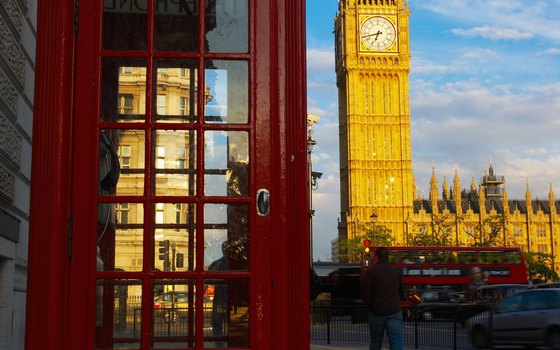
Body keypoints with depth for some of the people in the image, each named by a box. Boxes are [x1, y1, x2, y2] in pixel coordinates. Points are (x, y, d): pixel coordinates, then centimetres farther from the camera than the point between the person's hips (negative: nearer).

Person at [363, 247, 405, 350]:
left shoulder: (371, 272, -8)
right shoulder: (396, 271, 3)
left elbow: (366, 295, -7)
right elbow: (402, 294, 9)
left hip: (376, 312, -1)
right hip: (394, 311, 1)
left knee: (375, 342, 13)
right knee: (396, 340, -4)